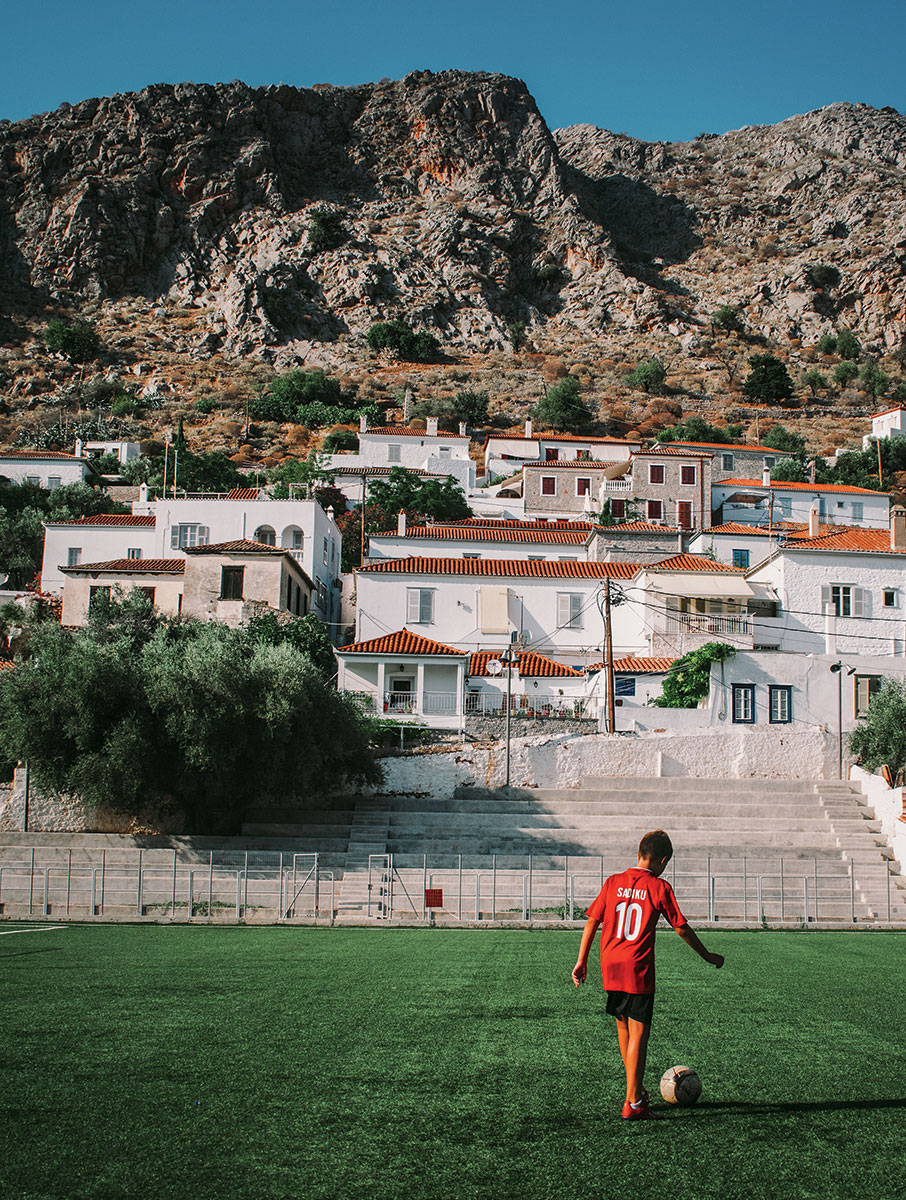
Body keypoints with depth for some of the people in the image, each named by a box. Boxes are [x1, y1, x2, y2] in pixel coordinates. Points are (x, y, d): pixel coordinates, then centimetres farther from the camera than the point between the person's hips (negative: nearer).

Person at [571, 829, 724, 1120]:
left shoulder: (613, 882, 5)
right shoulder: (659, 887, -5)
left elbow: (592, 921, 6)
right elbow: (681, 927, 0)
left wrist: (582, 961, 13)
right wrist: (707, 956, 13)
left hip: (610, 968, 5)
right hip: (638, 971, -5)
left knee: (623, 1027, 19)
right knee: (638, 1033, -1)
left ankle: (636, 1091, 32)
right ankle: (633, 1104, -2)